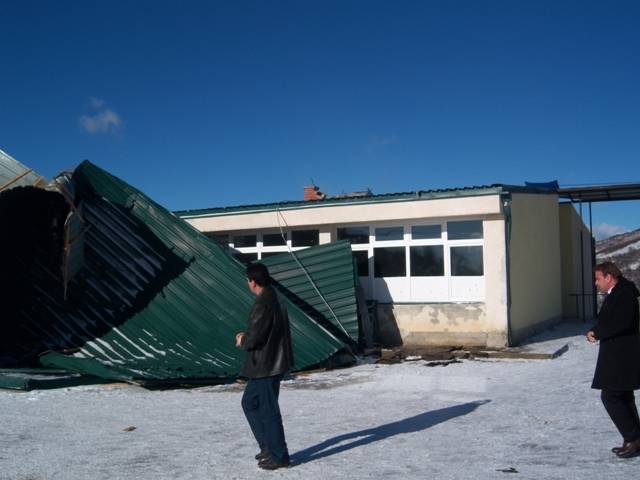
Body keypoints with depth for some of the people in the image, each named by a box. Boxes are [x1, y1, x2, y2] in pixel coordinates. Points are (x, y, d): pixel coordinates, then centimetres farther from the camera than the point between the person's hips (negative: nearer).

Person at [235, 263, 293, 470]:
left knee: (268, 410, 1)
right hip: (273, 362, 10)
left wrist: (242, 340, -2)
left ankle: (279, 456, 12)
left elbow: (254, 337, -23)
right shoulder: (275, 299, 11)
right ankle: (268, 446, 26)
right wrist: (246, 337, 11)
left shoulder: (263, 304, -21)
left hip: (266, 366, -10)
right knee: (249, 402, 20)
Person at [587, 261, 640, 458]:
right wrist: (595, 332, -1)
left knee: (610, 397, -8)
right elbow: (610, 322, 18)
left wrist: (597, 333, -17)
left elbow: (621, 323, -28)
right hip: (617, 357, 11)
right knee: (623, 398, 15)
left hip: (622, 358, -11)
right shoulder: (615, 294, 15)